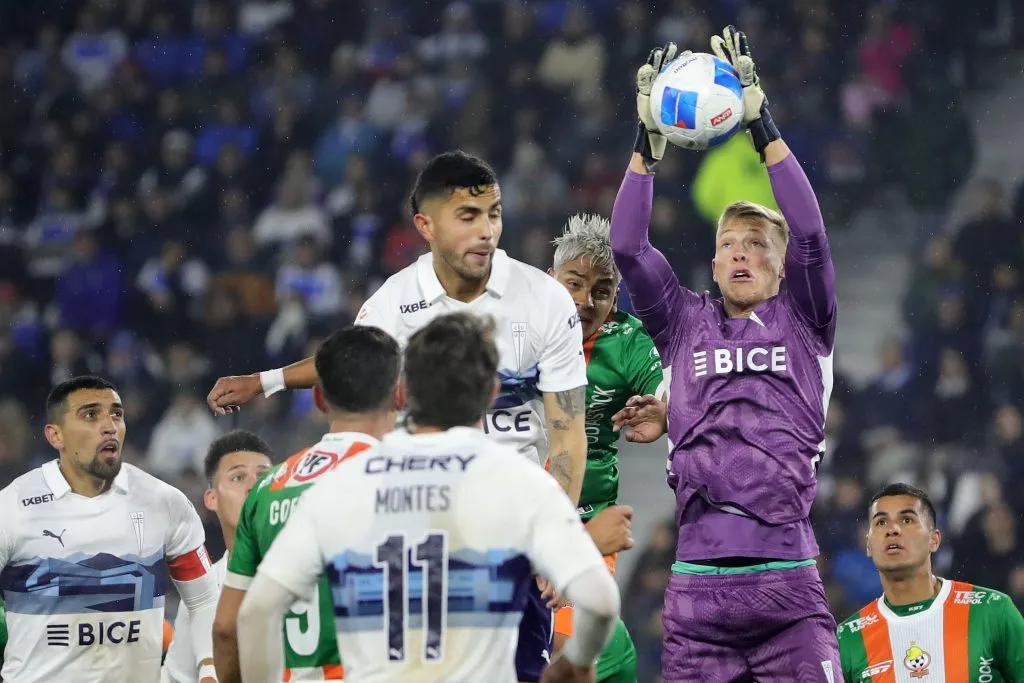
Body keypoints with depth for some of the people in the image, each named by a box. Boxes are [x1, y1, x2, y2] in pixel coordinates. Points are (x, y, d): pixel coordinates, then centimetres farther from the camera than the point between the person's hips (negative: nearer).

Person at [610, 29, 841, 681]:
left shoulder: (803, 324, 12)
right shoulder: (686, 326, 16)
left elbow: (811, 235, -2)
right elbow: (628, 248, 6)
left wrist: (762, 124, -7)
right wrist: (648, 143, -2)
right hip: (698, 584, 2)